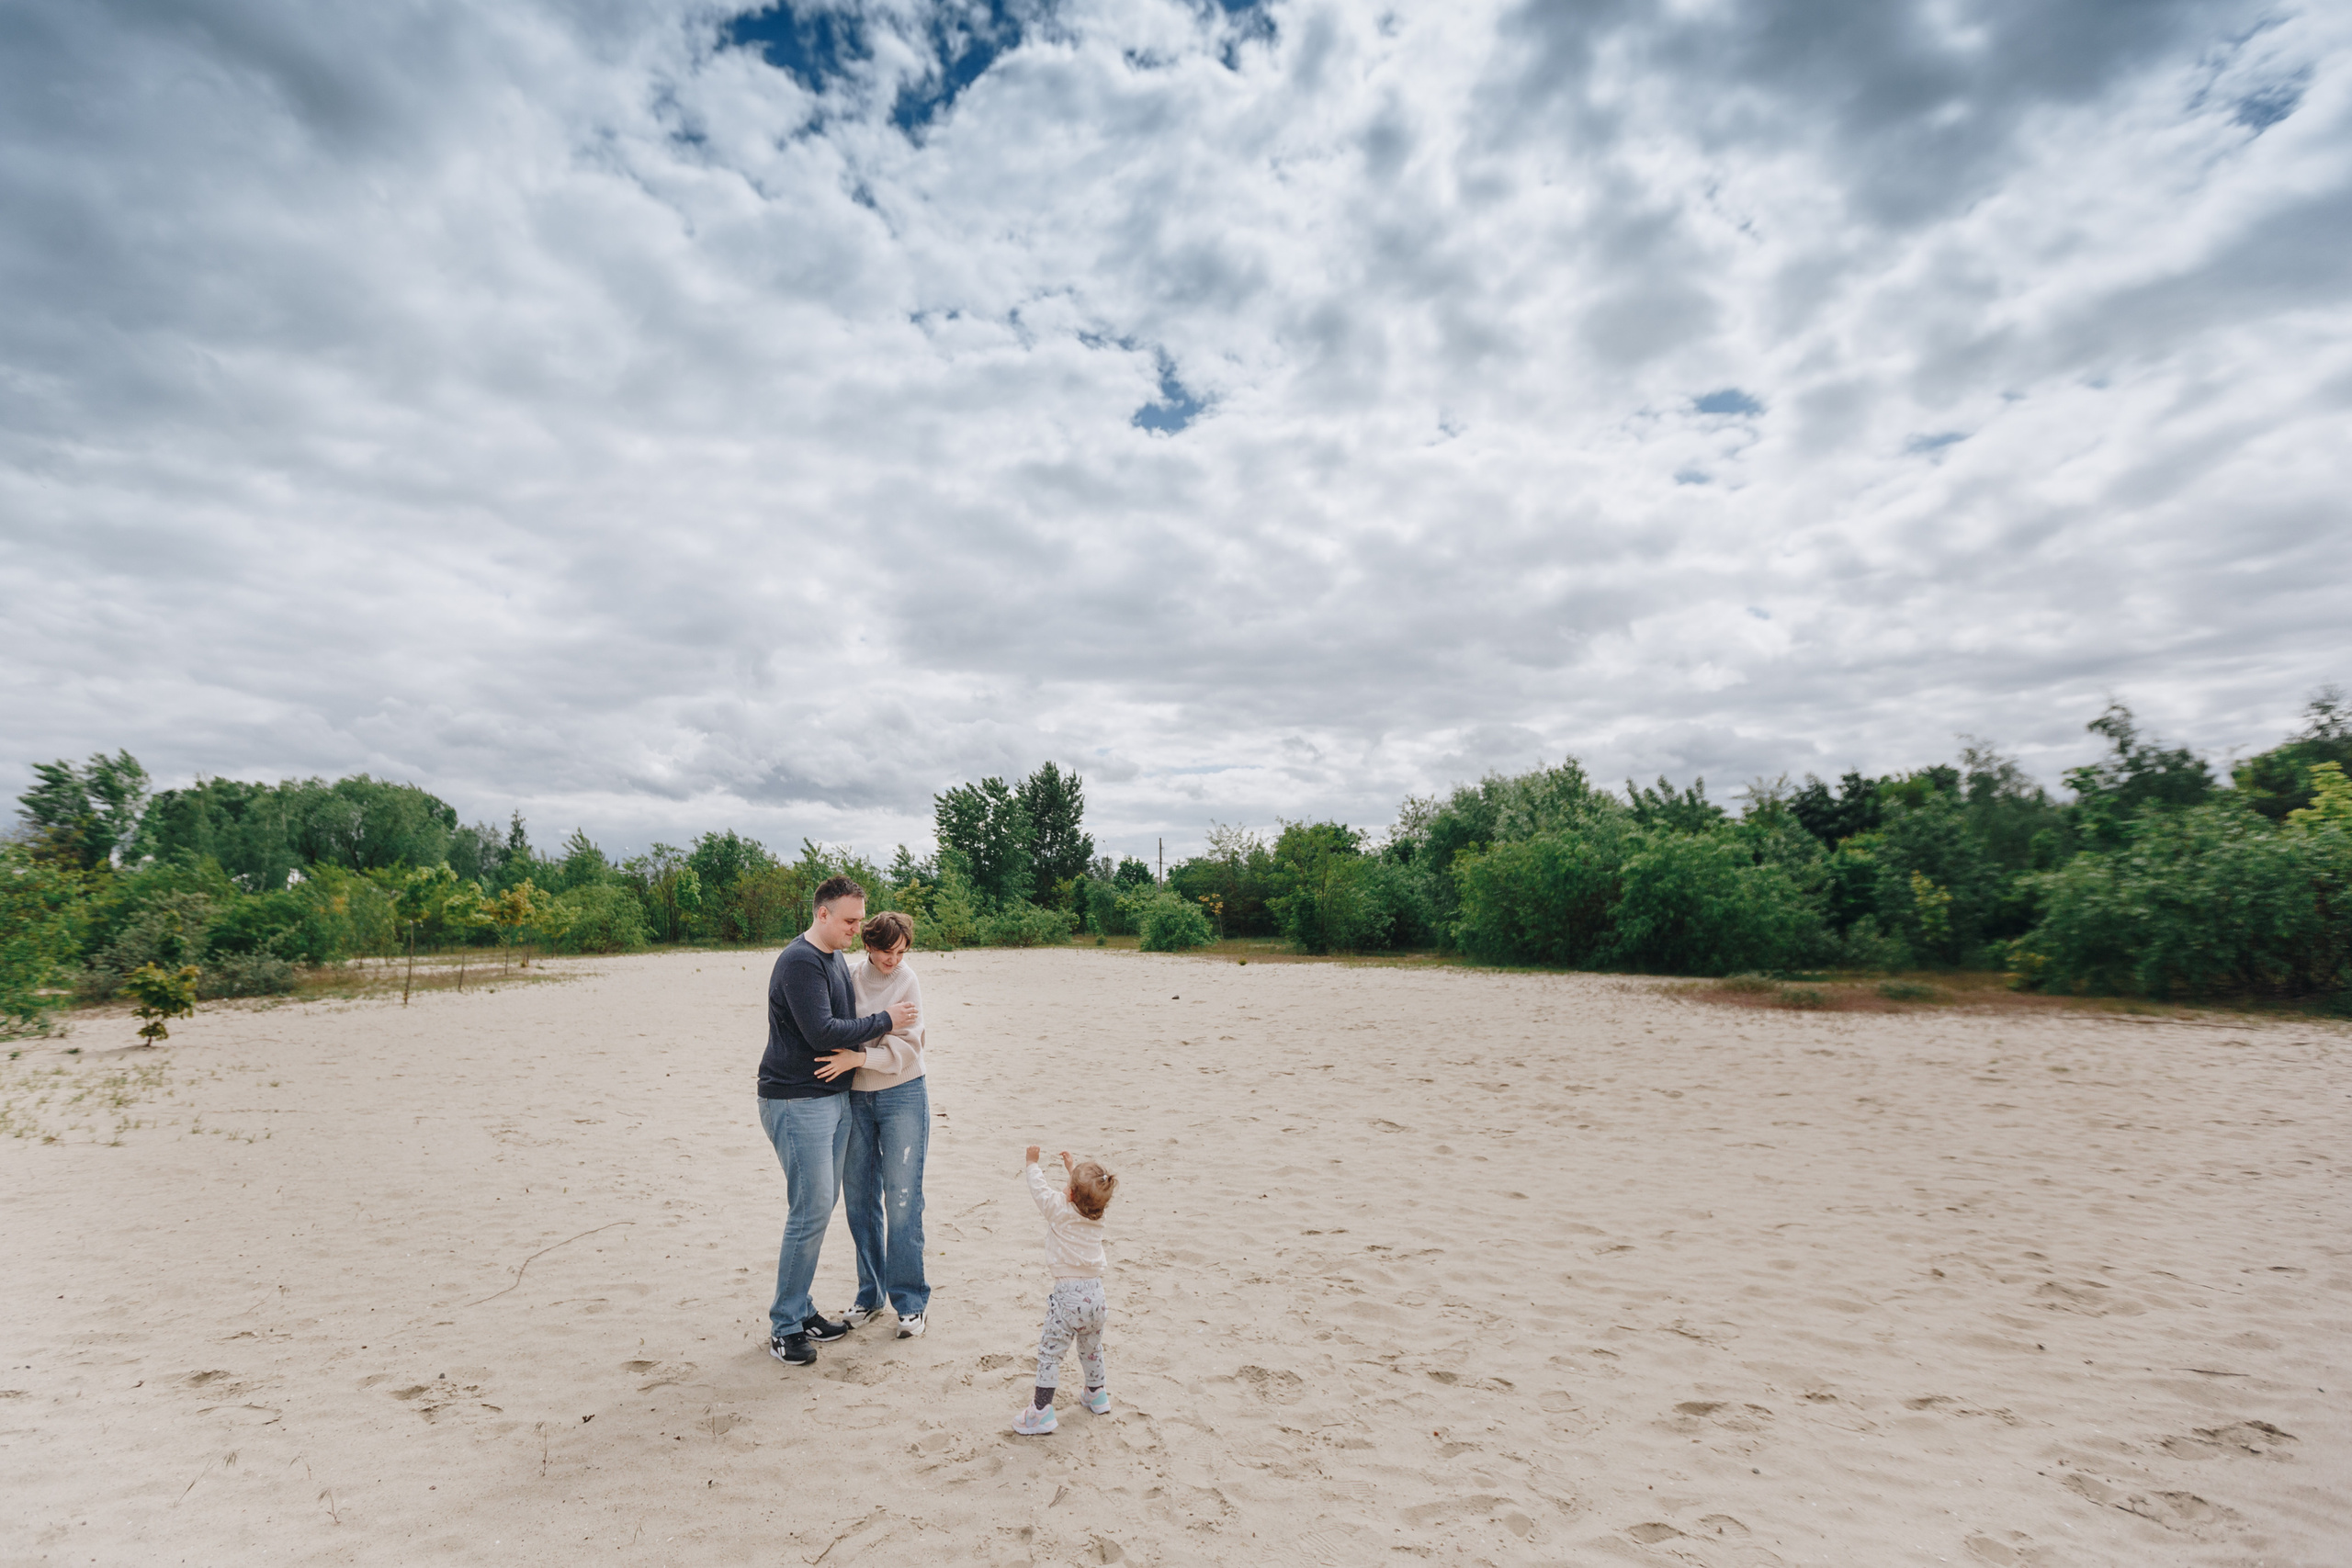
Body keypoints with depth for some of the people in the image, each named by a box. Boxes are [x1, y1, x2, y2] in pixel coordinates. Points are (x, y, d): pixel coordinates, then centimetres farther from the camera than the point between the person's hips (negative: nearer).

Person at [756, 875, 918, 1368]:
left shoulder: (835, 959, 13)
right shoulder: (800, 962, -17)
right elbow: (822, 1032, -23)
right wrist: (884, 1021, -14)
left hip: (834, 1097, 9)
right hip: (797, 1101, -9)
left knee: (821, 1207, 13)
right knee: (811, 1211, -6)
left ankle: (800, 1310, 25)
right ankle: (783, 1327, 7)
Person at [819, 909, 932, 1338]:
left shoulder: (907, 981, -8)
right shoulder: (849, 977, 1)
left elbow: (905, 1047, -15)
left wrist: (859, 1057, -27)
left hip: (902, 1097, -4)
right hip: (854, 1098, 4)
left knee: (902, 1201, -2)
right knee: (859, 1198, 11)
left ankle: (910, 1301, 13)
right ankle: (870, 1294, 28)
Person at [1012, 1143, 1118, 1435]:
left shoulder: (1060, 1211, -13)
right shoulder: (1096, 1215, 3)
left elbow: (1041, 1189, -3)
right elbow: (1085, 1192, 23)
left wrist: (1032, 1162, 11)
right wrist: (1071, 1166, 33)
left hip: (1069, 1296, -6)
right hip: (1095, 1293, 7)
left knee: (1049, 1351, 3)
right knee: (1092, 1347, 26)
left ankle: (1042, 1411, 3)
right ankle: (1097, 1394, 41)